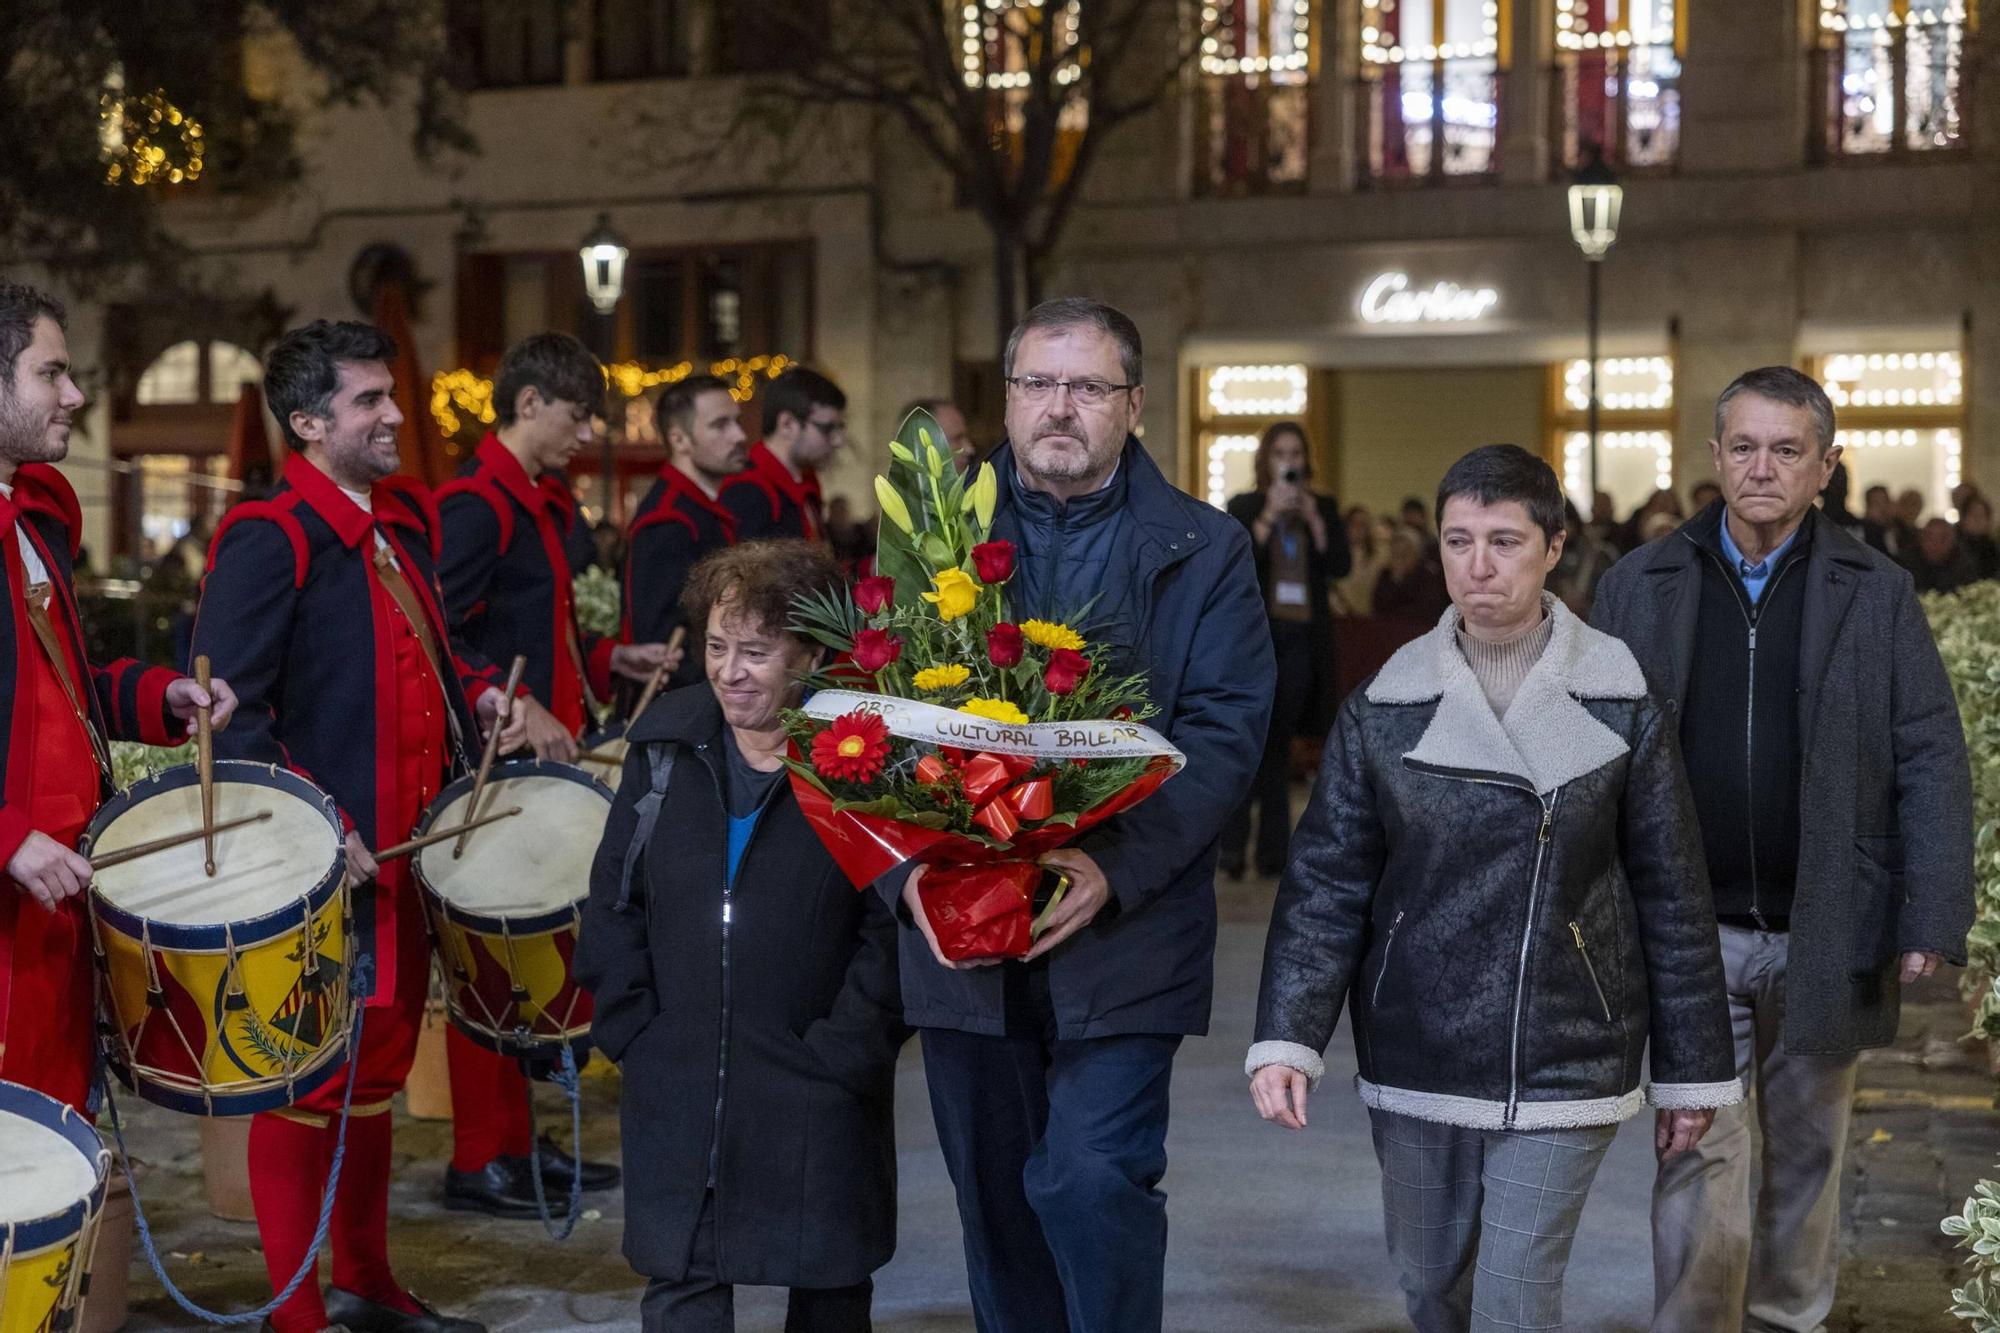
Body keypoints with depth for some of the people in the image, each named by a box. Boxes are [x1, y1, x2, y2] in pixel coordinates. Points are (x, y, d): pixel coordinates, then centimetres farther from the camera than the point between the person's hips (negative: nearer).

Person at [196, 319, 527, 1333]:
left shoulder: (404, 520, 12)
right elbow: (229, 715, -18)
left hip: (409, 848, 8)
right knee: (313, 1081, 0)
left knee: (382, 1064, 17)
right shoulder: (267, 542, -14)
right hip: (323, 864, -8)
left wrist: (477, 697, 8)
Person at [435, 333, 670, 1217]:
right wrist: (517, 709, -24)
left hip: (539, 759, 9)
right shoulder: (475, 503, -13)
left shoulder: (545, 503, 16)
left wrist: (608, 660, 11)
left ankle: (515, 1141, 22)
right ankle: (478, 1161, 5)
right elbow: (441, 636, -19)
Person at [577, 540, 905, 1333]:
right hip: (678, 1083, 3)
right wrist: (631, 1029, -1)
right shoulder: (666, 741, 4)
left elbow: (893, 925, -9)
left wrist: (842, 1052, -14)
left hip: (818, 1093, -3)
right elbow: (614, 898, 6)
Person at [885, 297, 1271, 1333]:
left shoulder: (1204, 551, 3)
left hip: (1121, 933, -3)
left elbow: (1226, 729, -5)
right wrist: (910, 867, -12)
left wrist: (1116, 870, -19)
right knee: (993, 1200, 12)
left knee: (1091, 1179, -14)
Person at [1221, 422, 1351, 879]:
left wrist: (1313, 519, -11)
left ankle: (1272, 849, 7)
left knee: (1279, 743, 5)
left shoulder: (1323, 508, 11)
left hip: (1302, 637, 2)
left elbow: (1340, 564, 0)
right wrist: (1269, 516, -16)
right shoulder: (1244, 507, 5)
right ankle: (1232, 843, -6)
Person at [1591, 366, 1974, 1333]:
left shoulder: (1876, 593, 1)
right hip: (1689, 929, -1)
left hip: (1824, 937, 1)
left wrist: (1932, 922, -8)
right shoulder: (1640, 588, 2)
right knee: (1699, 1154, -4)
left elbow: (1931, 762, -1)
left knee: (1807, 1152, 14)